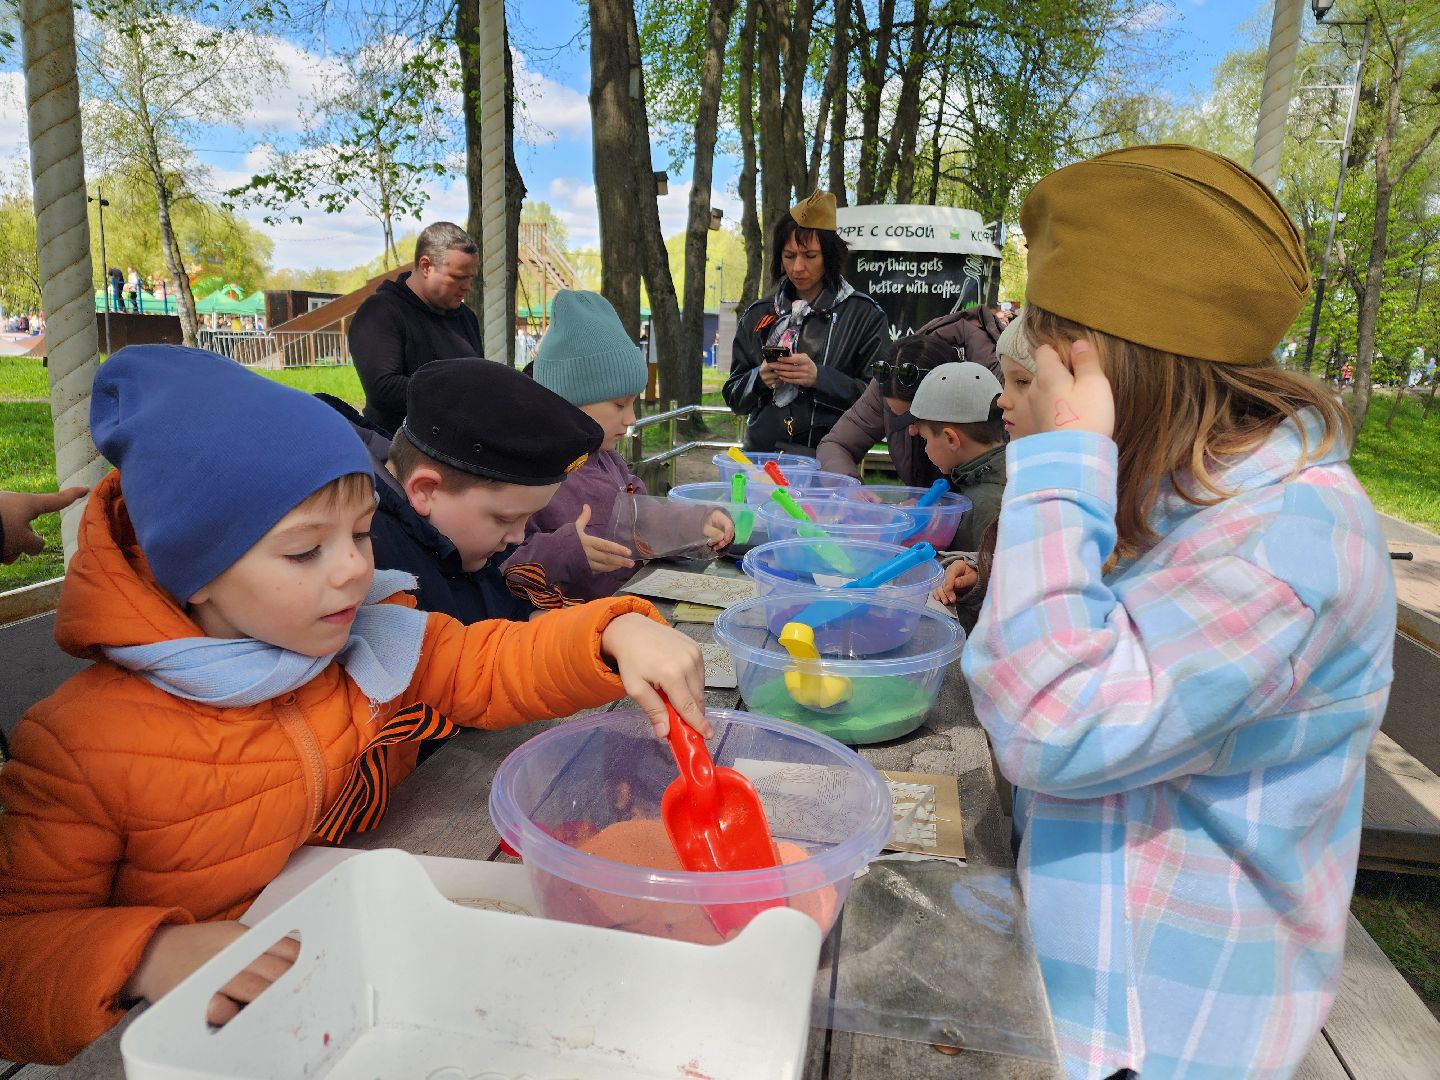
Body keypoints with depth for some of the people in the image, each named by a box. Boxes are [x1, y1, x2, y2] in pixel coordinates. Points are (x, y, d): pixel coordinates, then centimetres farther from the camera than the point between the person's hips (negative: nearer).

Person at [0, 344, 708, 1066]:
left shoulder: (372, 645, -3)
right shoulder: (80, 749, -15)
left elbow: (492, 664, 0)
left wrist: (616, 634, -18)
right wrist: (149, 958, -27)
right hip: (217, 1026, -1)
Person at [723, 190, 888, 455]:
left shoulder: (864, 315, 5)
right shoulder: (759, 315, 15)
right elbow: (734, 396, 16)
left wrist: (819, 378, -14)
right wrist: (759, 379, -5)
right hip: (761, 451, 4)